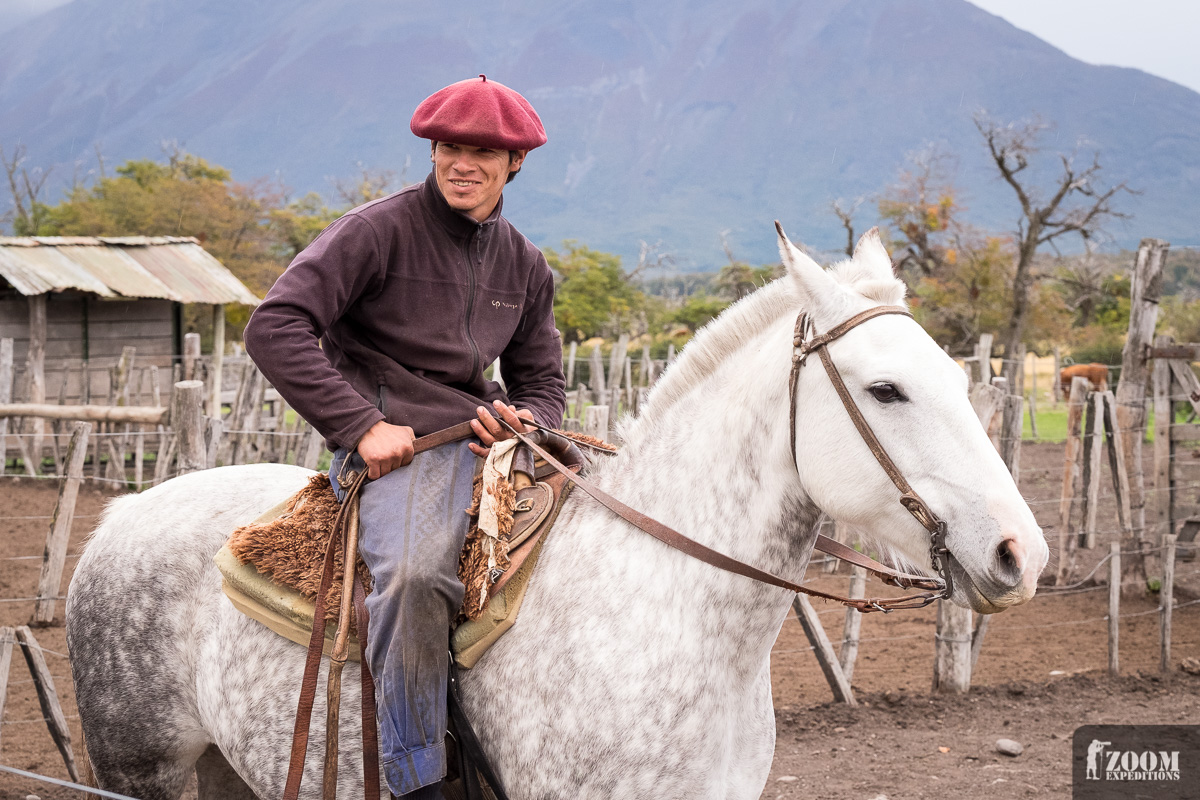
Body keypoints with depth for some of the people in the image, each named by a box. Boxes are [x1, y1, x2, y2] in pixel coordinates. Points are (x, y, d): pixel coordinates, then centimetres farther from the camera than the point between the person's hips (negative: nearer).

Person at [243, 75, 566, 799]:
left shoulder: (525, 265, 16)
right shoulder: (379, 231, -4)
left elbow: (544, 381, 23)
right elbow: (275, 330, -12)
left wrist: (523, 421, -3)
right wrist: (362, 425, -17)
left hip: (489, 441, 7)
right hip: (395, 445, -7)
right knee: (414, 571, -36)